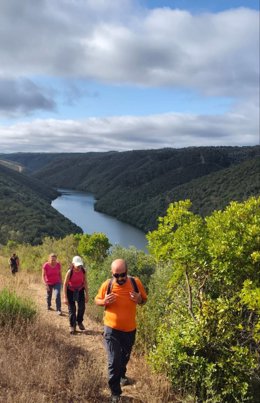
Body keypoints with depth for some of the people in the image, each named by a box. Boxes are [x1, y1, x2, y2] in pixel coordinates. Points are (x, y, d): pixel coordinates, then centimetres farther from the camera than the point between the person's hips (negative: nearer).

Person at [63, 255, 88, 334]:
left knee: (82, 307, 4)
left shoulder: (83, 271, -16)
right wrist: (65, 298, -19)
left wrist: (87, 295, -3)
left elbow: (85, 282, -4)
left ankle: (79, 322, 30)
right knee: (72, 309, 1)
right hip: (70, 291, -3)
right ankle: (72, 326, 18)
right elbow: (65, 284, -19)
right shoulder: (70, 272, -26)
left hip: (80, 290, 3)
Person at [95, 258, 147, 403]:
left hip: (130, 329, 2)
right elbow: (97, 300, 1)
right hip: (112, 329, -2)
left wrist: (139, 299, -24)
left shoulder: (136, 282, -14)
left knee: (125, 357, 26)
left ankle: (122, 375, 56)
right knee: (114, 361, -3)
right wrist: (104, 301, -22)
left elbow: (144, 299, 1)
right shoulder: (106, 285, -16)